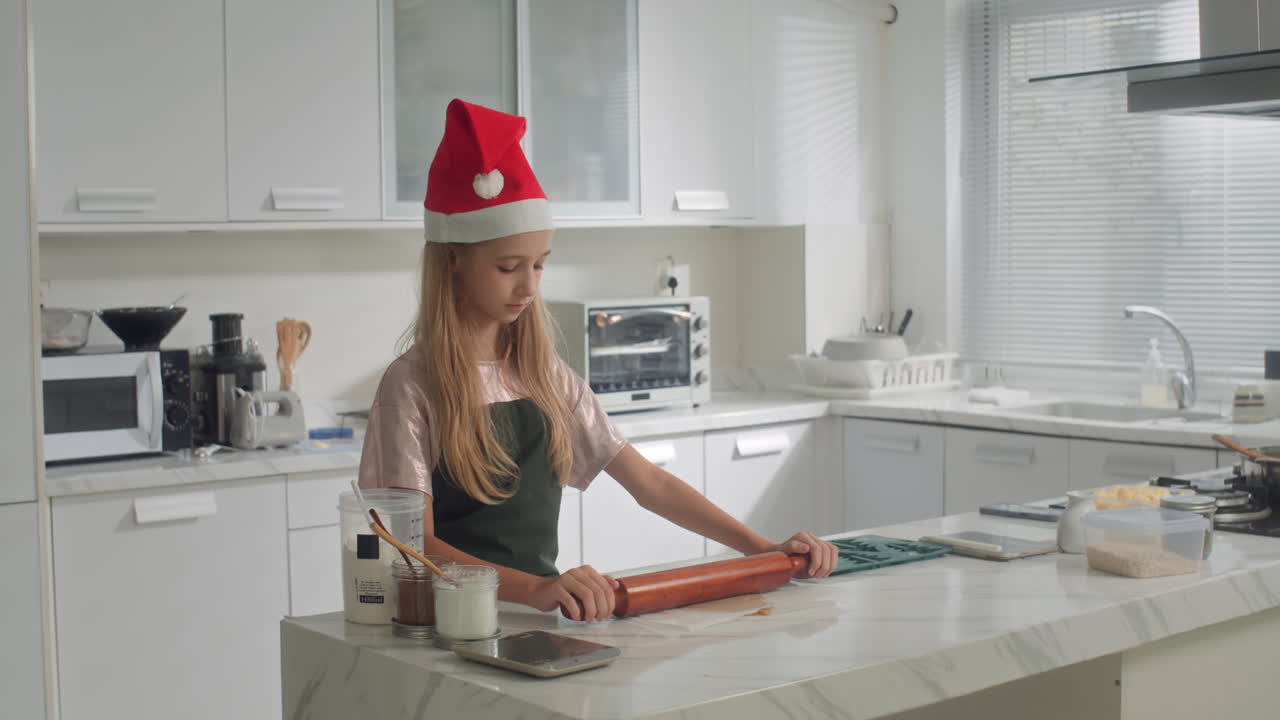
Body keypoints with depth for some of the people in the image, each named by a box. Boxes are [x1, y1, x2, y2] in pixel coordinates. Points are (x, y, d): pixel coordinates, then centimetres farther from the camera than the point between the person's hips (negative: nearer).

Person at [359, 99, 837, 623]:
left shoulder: (546, 377, 11)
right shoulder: (413, 385, -7)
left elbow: (650, 484, 13)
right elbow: (417, 545, -16)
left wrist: (766, 550, 3)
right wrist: (534, 588, -33)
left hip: (540, 614, 5)